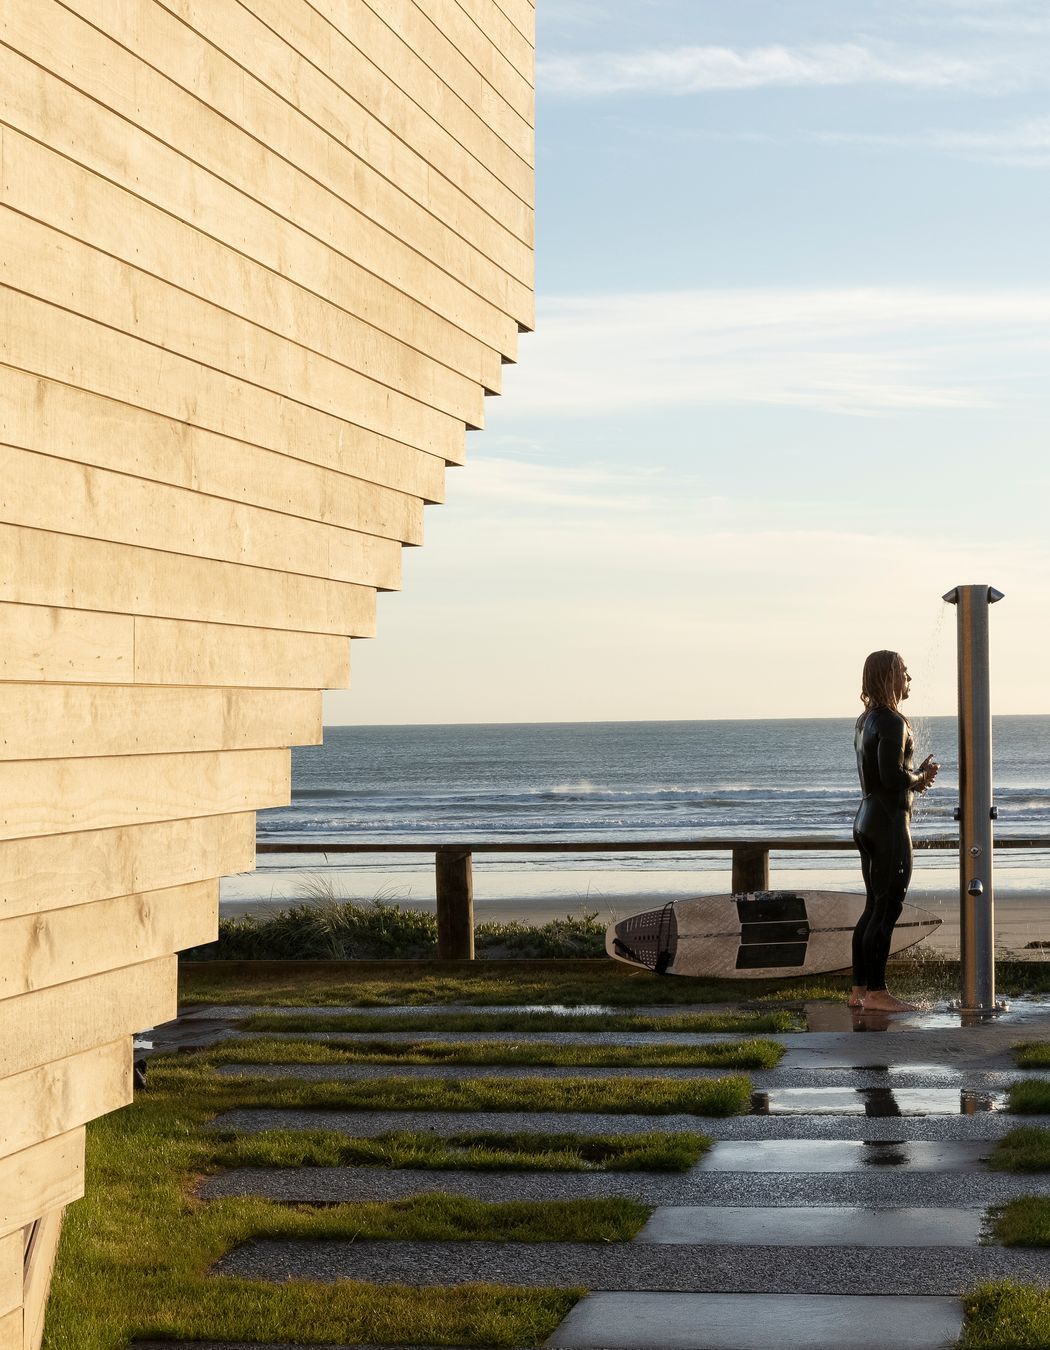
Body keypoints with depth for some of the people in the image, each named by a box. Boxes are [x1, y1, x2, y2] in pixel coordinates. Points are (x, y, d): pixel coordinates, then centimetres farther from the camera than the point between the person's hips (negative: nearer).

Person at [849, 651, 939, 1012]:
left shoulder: (865, 721, 14)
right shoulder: (892, 722, -16)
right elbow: (893, 777, -23)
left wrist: (914, 779, 10)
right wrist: (923, 773, -5)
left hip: (867, 819, 10)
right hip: (889, 822, -10)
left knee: (875, 908, 13)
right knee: (888, 909, -5)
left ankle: (859, 989, 15)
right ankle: (876, 993, -3)